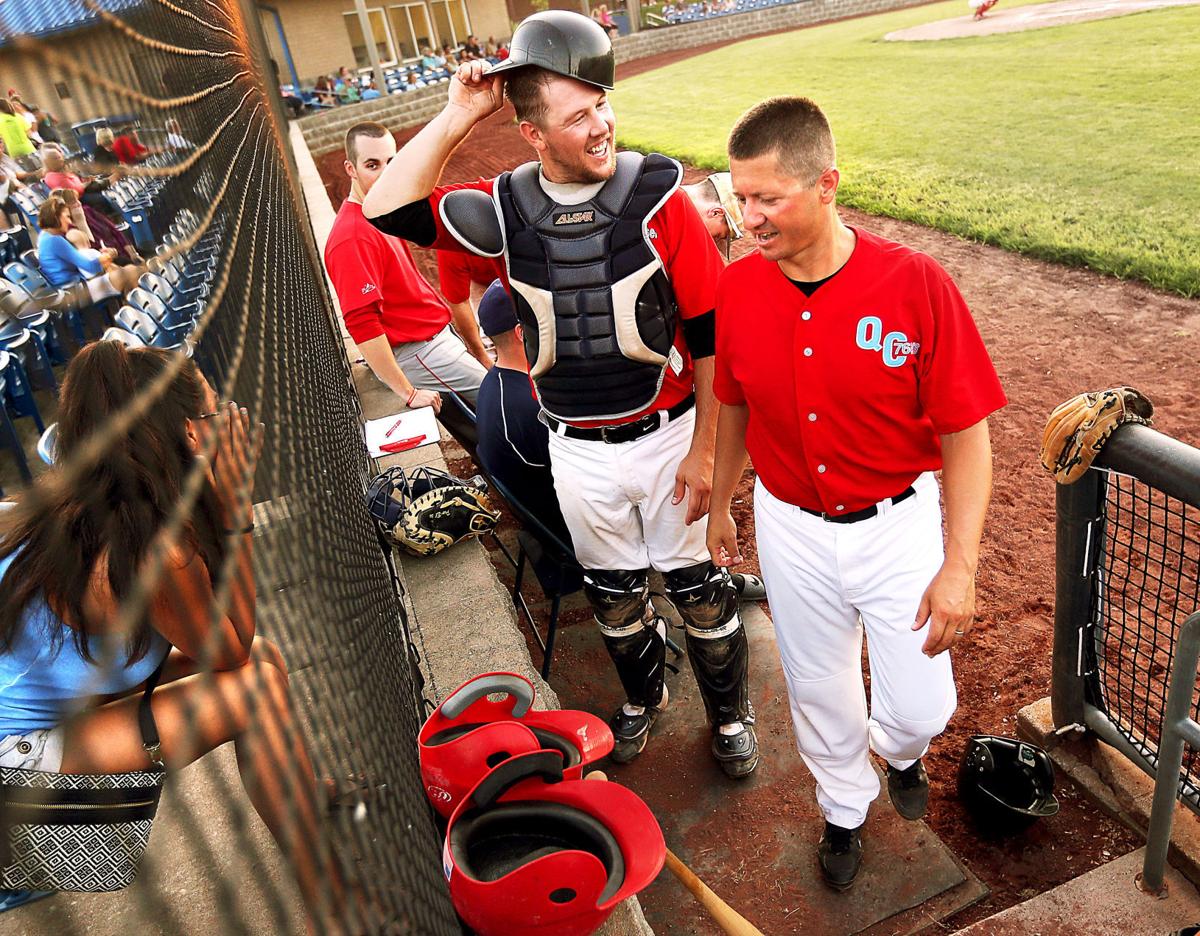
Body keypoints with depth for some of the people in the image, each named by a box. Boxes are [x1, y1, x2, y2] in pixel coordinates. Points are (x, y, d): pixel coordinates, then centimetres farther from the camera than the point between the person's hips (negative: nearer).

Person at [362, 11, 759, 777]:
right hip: (576, 451, 3)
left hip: (666, 435, -2)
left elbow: (711, 333, -10)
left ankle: (730, 712, 39)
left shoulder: (658, 196, -12)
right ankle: (644, 697, 48)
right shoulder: (506, 209, -4)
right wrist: (458, 117, -14)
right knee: (613, 591, 20)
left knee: (698, 583, 13)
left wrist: (704, 449, -9)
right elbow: (387, 211, -10)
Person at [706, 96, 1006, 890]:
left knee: (921, 706, 7)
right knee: (819, 690, 19)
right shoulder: (739, 288, -10)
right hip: (791, 530, 3)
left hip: (897, 526, -2)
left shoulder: (916, 283, -20)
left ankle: (900, 751, 47)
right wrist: (720, 508, 14)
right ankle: (845, 807, 49)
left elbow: (966, 432, -13)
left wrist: (959, 566, -15)